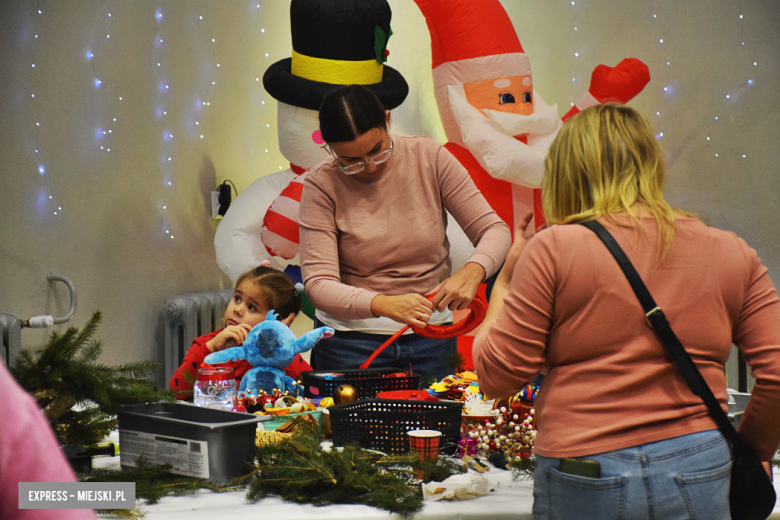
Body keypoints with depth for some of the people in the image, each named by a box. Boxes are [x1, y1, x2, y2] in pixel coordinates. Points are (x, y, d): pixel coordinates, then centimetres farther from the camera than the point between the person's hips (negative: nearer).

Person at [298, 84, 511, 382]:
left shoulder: (429, 158, -6)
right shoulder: (322, 185, -11)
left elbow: (494, 229, -4)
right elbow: (318, 285, -17)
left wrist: (472, 272, -27)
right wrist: (384, 305, -35)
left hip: (431, 334, 2)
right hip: (351, 340, -2)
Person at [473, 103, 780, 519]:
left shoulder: (554, 250, -6)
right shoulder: (733, 254, 5)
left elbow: (496, 376, -2)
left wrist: (504, 281, 12)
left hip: (584, 483, -2)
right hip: (702, 475, 2)